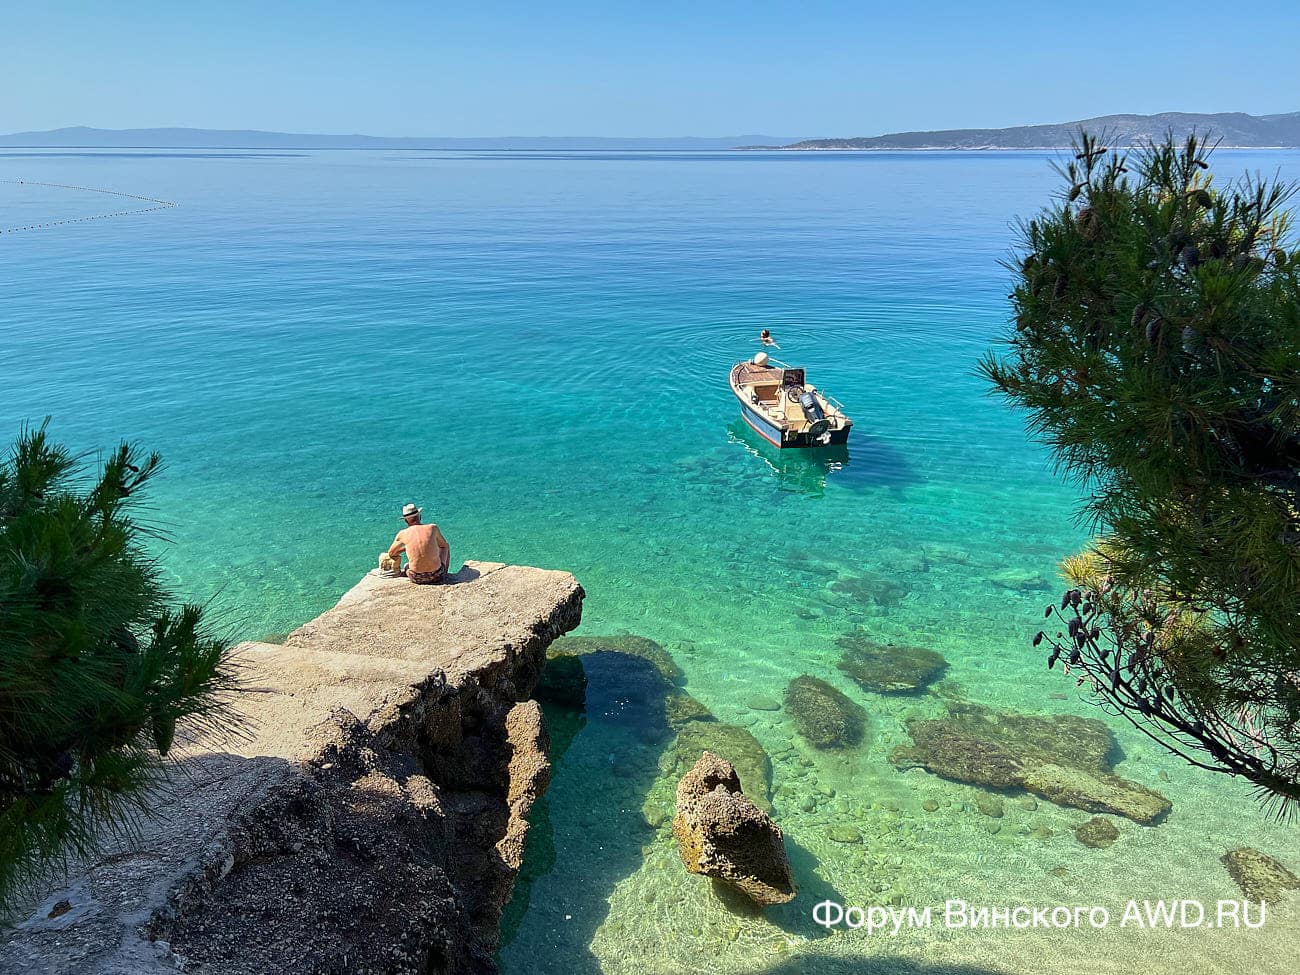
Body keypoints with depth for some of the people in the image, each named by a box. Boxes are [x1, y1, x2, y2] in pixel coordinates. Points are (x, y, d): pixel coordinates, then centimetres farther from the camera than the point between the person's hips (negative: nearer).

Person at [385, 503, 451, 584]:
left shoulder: (402, 534, -1)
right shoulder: (433, 528, -3)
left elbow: (391, 554, 16)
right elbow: (444, 545, 16)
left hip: (417, 579, 1)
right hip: (437, 576, -1)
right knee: (445, 547, 30)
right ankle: (444, 574, 44)